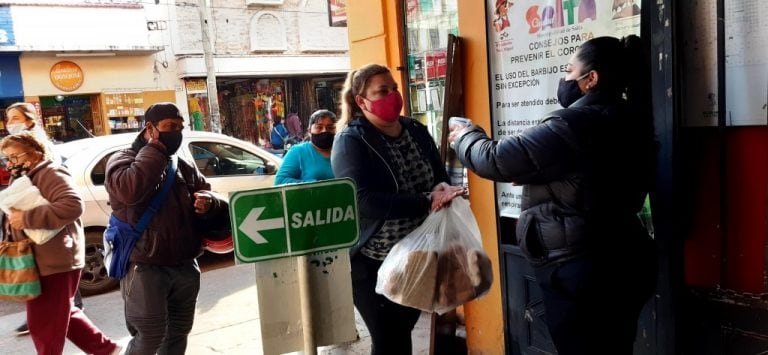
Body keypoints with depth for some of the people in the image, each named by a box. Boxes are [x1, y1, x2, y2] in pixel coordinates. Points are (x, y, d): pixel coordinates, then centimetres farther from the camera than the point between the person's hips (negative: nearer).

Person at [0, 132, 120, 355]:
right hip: (40, 261, 11)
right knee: (62, 315, 19)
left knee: (43, 324, -2)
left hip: (53, 262, -11)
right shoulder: (24, 178, 19)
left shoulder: (51, 174, -14)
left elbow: (73, 206, -30)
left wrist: (26, 218, -28)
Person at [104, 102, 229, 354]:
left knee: (178, 333, 15)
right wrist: (155, 148, -16)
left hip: (185, 266, 6)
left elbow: (217, 206, 14)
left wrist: (210, 202, -12)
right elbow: (130, 191, -27)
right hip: (145, 267, -6)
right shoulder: (123, 159, -3)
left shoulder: (184, 167, 13)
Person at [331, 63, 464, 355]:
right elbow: (364, 201, -27)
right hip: (372, 260, -5)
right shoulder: (351, 142, -15)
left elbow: (440, 177, 9)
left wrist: (442, 190, -15)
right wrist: (427, 202, -29)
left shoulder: (417, 131, 4)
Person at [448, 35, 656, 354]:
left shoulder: (571, 126, -22)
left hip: (580, 269, -8)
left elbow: (497, 160, -17)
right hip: (626, 262, 9)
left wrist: (466, 136, 2)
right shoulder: (631, 121, 6)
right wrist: (532, 176, 16)